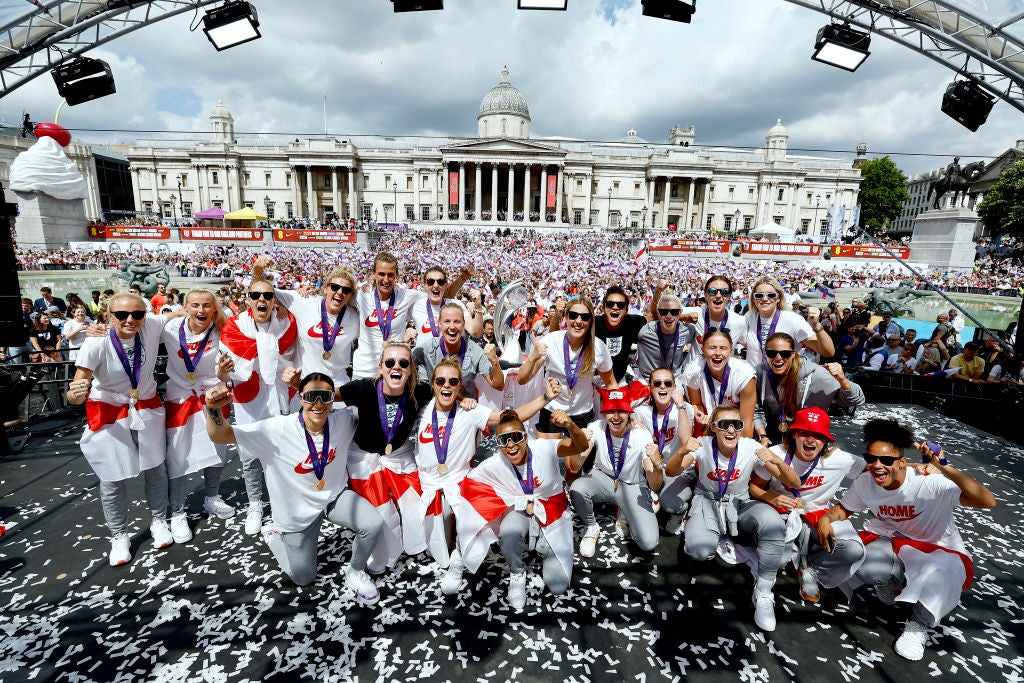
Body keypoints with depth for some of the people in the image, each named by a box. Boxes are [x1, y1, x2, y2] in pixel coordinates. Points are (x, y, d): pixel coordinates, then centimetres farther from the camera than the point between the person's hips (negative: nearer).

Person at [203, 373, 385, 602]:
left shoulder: (343, 421, -19)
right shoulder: (278, 430, -27)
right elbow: (220, 436, -30)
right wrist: (214, 409, -50)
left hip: (336, 497, 2)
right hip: (298, 512, -1)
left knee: (373, 523, -26)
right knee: (303, 578, 14)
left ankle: (355, 573, 6)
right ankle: (274, 537, 44)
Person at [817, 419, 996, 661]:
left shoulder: (929, 482, -27)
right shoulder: (864, 483, -12)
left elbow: (987, 501, -38)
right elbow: (843, 509, 5)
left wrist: (945, 467, -47)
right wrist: (825, 519, -17)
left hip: (938, 551, -3)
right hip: (893, 543, 3)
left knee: (945, 572, -40)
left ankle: (918, 625, -9)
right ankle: (893, 583, 10)